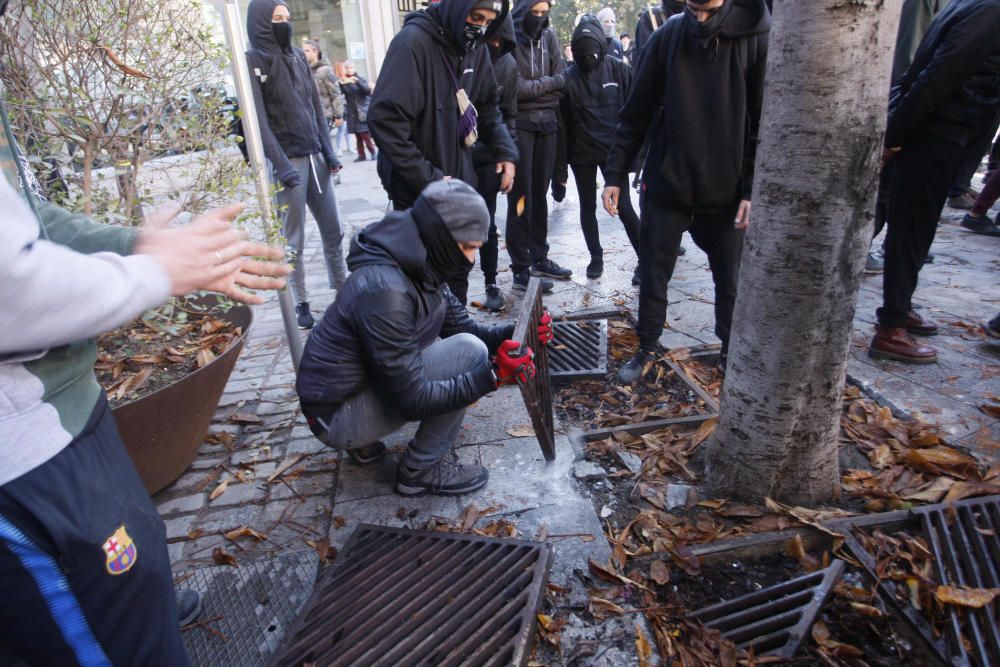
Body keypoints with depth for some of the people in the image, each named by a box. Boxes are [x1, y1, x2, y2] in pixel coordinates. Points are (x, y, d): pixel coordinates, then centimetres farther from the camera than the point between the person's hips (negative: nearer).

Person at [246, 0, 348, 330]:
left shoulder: (298, 55, 12)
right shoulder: (252, 61, -5)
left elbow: (316, 106, 13)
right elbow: (258, 120, -12)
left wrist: (328, 151, 6)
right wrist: (281, 165, -19)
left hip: (315, 157, 6)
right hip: (288, 162, -5)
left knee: (333, 231, 9)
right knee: (294, 240, 1)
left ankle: (342, 289, 23)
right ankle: (301, 304, 12)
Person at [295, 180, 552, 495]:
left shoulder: (422, 267, -2)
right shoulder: (385, 289, -30)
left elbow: (464, 328, 8)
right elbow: (414, 401, -26)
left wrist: (516, 333, -7)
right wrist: (492, 375, -29)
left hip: (365, 384, 9)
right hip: (336, 415, -9)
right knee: (469, 352, -19)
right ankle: (421, 470, -1)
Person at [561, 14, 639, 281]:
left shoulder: (619, 70, -3)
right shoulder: (569, 77, -3)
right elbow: (564, 119, -1)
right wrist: (563, 158, -3)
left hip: (613, 150, -2)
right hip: (581, 154, 2)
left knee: (624, 207, -4)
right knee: (588, 207, 10)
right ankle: (596, 257, 25)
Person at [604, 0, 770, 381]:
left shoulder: (756, 38, -7)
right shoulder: (667, 37, -3)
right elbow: (636, 113, 1)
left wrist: (753, 188, -12)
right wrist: (616, 174, -3)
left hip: (726, 189, -1)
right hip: (666, 184, 1)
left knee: (729, 279, 11)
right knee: (653, 273, 7)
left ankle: (731, 350, 32)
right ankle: (647, 348, 26)